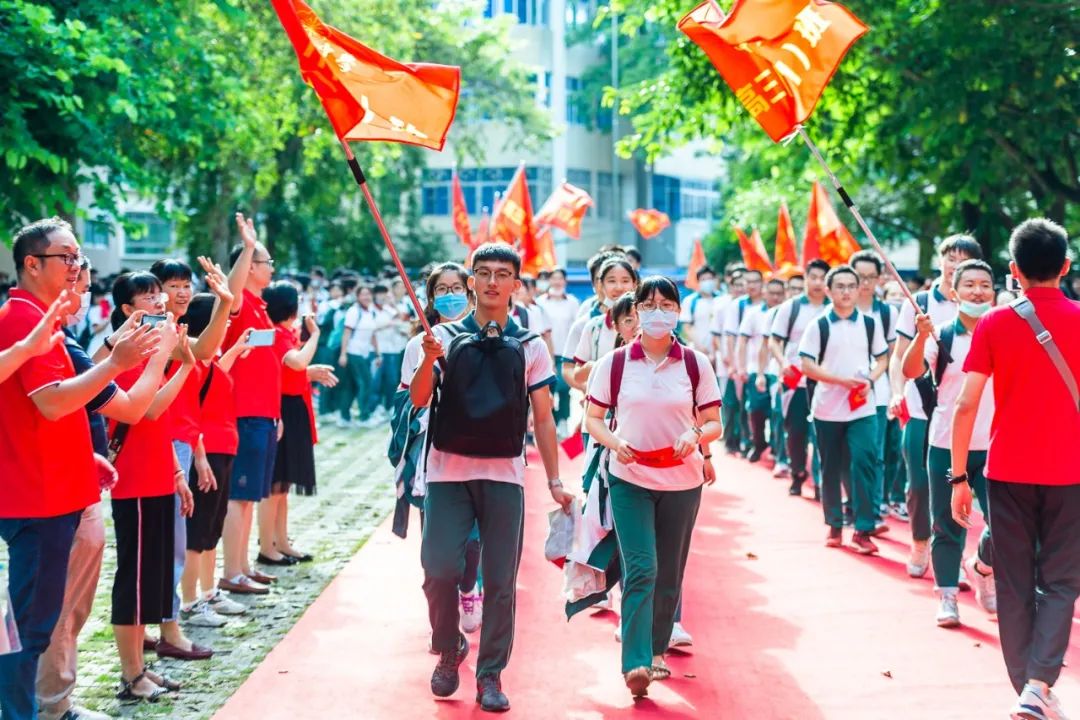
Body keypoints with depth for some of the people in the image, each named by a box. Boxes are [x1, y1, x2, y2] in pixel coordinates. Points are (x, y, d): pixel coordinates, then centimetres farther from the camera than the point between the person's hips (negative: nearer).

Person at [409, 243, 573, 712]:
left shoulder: (530, 347, 6)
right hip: (448, 472, 0)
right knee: (439, 570, -8)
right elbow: (418, 400, -6)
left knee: (500, 581, 1)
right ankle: (448, 650, 17)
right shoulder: (445, 336, 4)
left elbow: (543, 418, 8)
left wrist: (555, 481, 3)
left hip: (505, 476, 1)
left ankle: (491, 675, 13)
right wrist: (429, 358, -25)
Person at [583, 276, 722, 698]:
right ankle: (635, 663, -17)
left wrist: (696, 434, -19)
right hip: (629, 480, -2)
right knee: (641, 569, -14)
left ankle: (657, 649, 29)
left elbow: (714, 424, 3)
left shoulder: (696, 363, 1)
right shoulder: (614, 363, -1)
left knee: (669, 574, 10)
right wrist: (615, 442, -17)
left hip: (682, 482, 2)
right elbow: (593, 419, 4)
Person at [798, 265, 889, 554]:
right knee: (831, 469, 9)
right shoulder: (818, 325, -2)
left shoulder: (871, 323, 5)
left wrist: (869, 381, -10)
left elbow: (882, 359, 10)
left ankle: (863, 530, -6)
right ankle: (834, 526, 22)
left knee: (862, 465, -11)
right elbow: (807, 366, -6)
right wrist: (842, 380, -17)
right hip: (827, 409, 0)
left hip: (863, 409, 0)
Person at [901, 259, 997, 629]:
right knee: (947, 525, 5)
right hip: (946, 445, 0)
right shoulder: (941, 337, -2)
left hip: (993, 446, 1)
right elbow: (910, 371, -18)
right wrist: (921, 336, -34)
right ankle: (947, 597, 16)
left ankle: (981, 569, 24)